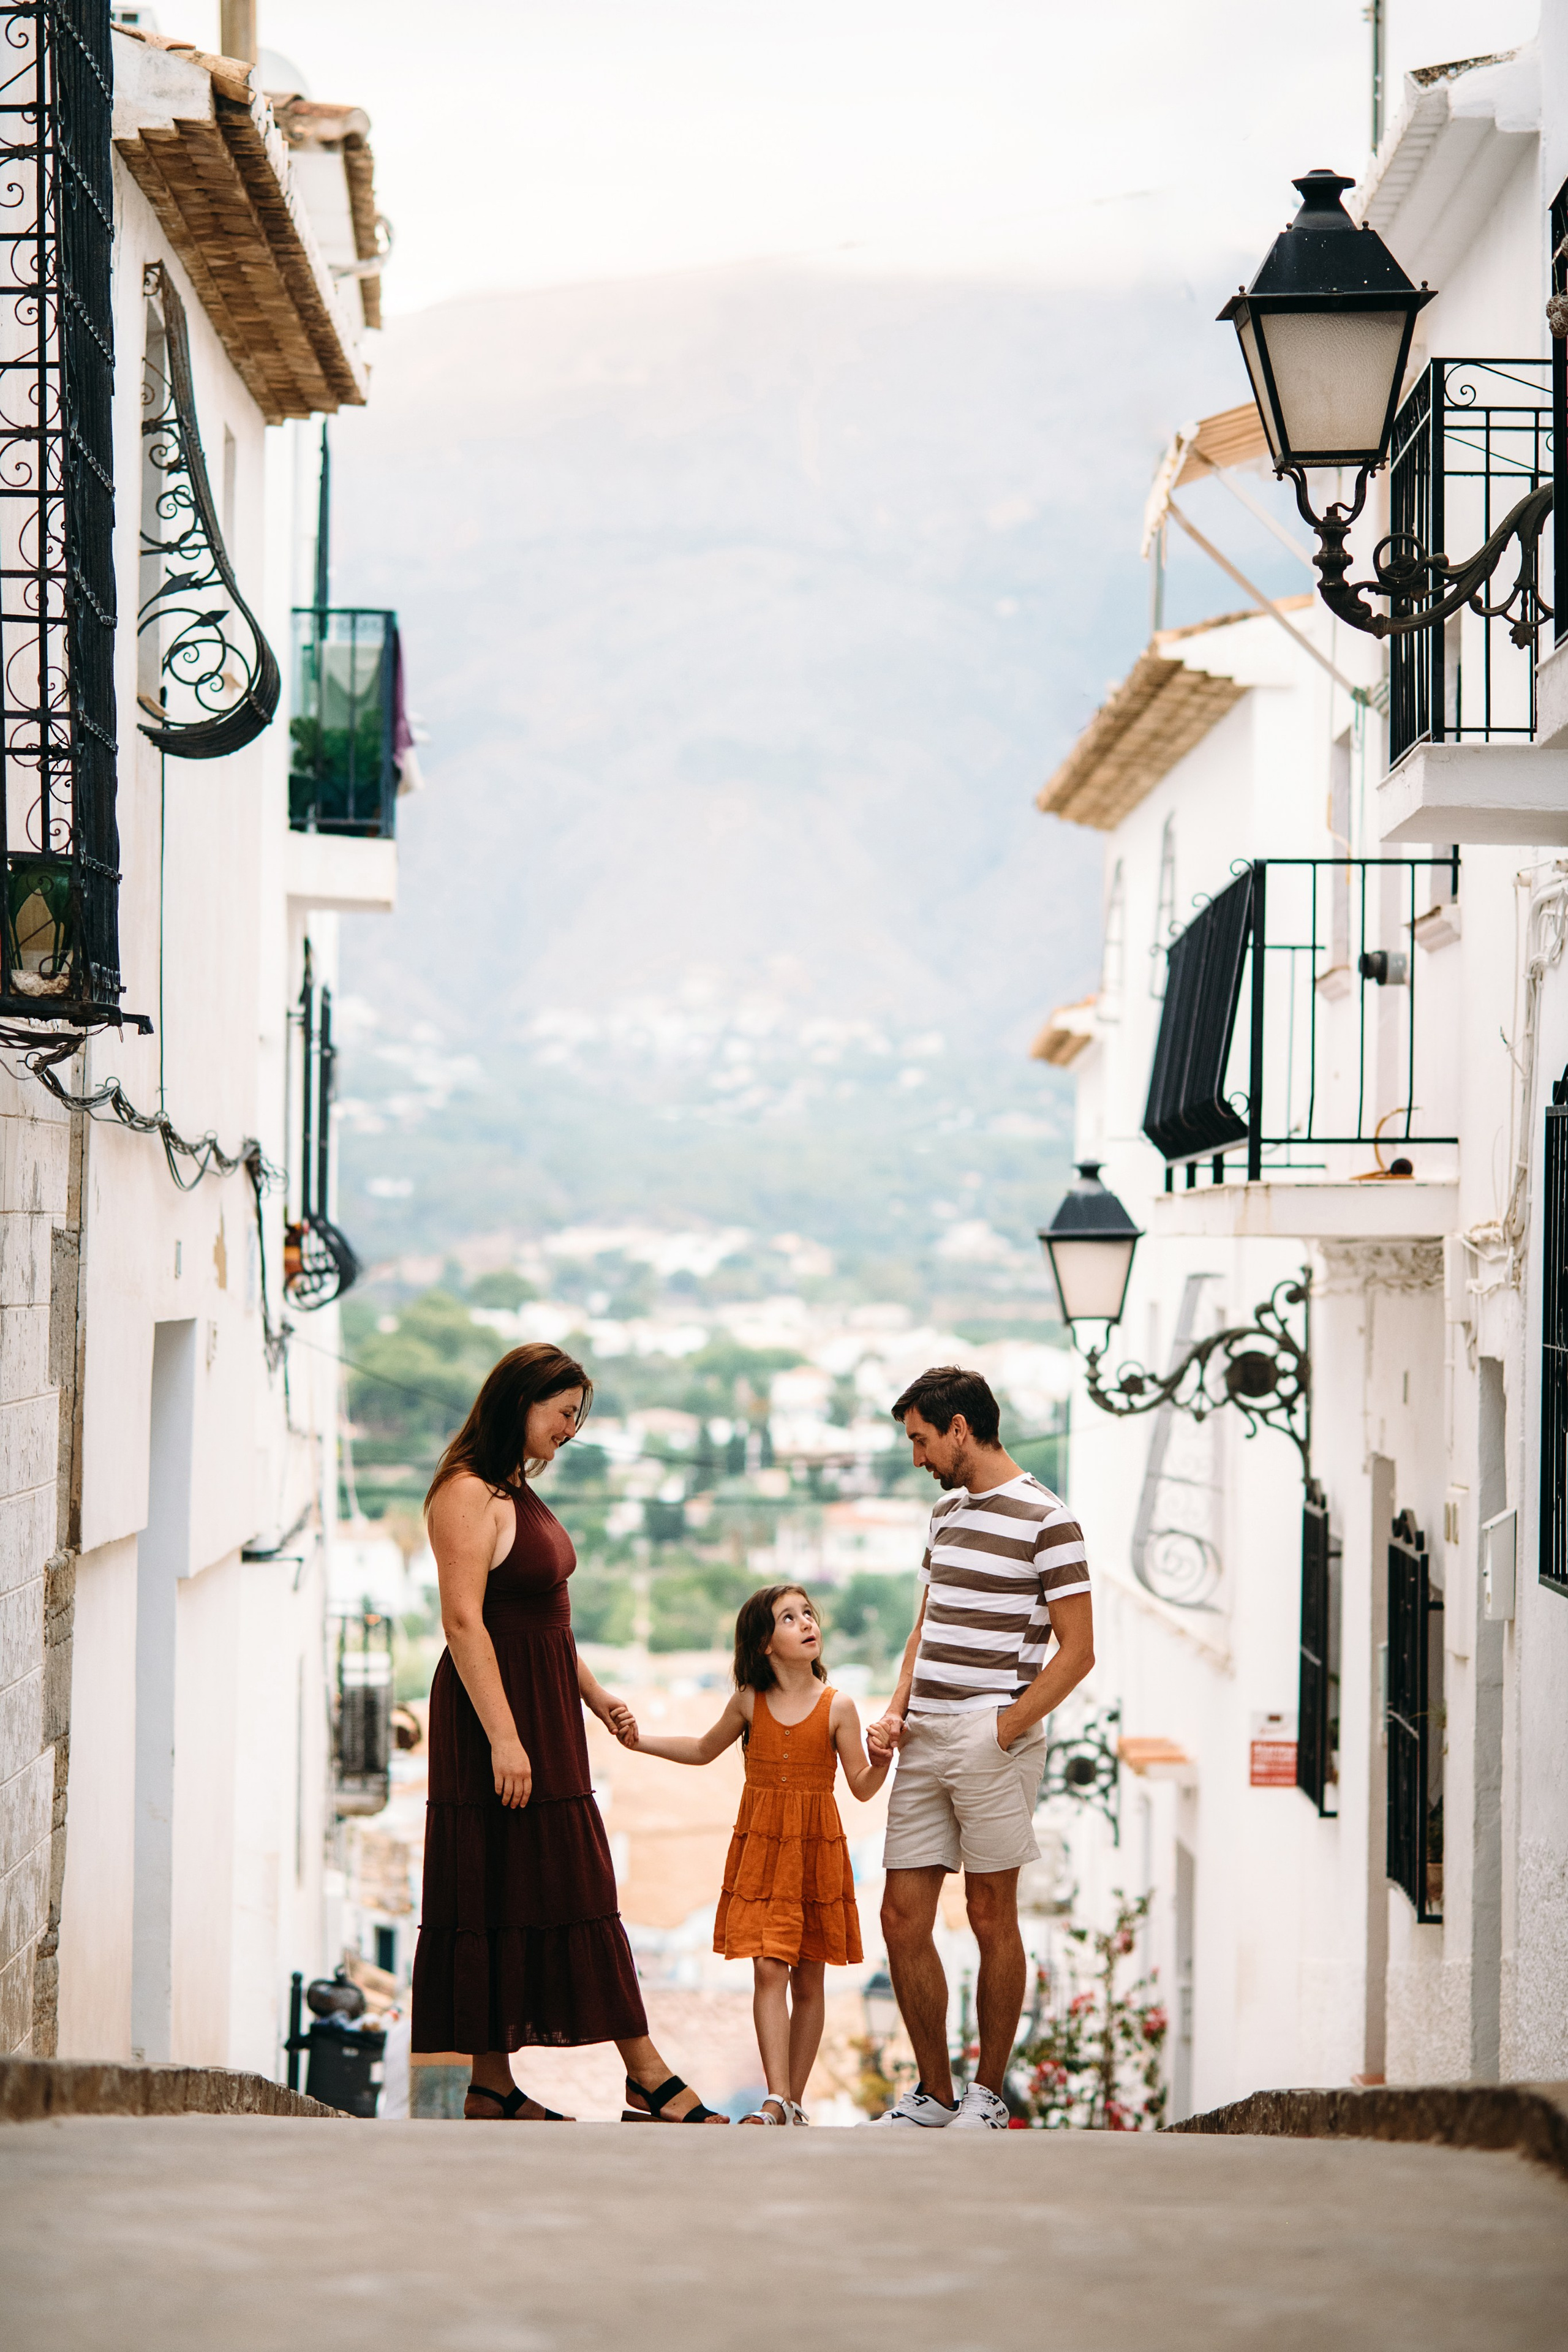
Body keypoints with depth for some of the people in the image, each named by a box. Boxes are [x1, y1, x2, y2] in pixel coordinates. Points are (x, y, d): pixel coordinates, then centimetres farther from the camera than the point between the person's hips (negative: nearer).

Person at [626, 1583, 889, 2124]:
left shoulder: (837, 1707, -4)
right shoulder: (749, 1702, 2)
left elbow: (862, 1787, 0)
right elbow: (705, 1751, 20)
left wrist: (882, 1760, -20)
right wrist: (639, 1741, 13)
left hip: (816, 1850, -1)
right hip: (760, 1848, 1)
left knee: (807, 1979, 5)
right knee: (768, 1971, -11)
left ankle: (793, 2099, 14)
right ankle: (776, 2100, -16)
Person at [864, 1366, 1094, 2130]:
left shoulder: (1044, 1520, -8)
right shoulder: (948, 1509, 16)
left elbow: (1076, 1652, -10)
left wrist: (1002, 1731, -15)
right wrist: (895, 1714, 10)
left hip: (992, 1740, -7)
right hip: (925, 1741, 7)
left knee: (991, 1916, 0)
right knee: (903, 1917, 4)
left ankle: (988, 2094, 10)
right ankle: (933, 2092, 14)